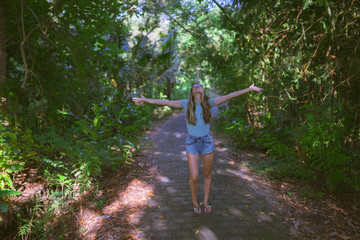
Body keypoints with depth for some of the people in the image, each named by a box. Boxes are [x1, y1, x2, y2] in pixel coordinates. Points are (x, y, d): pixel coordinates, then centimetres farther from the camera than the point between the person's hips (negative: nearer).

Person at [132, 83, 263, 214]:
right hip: (192, 143, -1)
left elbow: (229, 96, -2)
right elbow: (166, 102, -3)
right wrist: (145, 99, -5)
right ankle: (194, 201, 25)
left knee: (207, 175, 13)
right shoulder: (186, 103, -2)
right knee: (194, 177, -4)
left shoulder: (209, 102, 0)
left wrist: (249, 89, -5)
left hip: (207, 142, 2)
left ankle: (206, 202, 34)